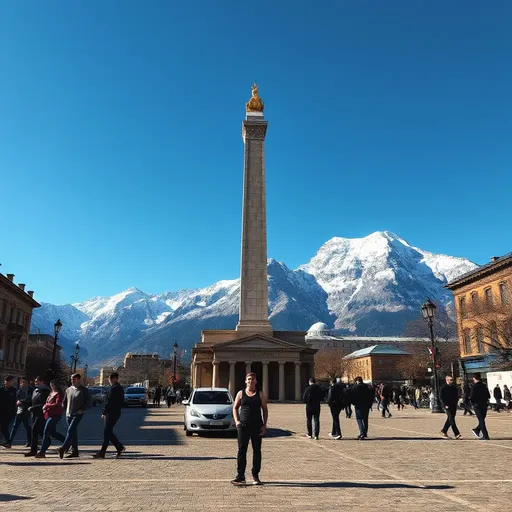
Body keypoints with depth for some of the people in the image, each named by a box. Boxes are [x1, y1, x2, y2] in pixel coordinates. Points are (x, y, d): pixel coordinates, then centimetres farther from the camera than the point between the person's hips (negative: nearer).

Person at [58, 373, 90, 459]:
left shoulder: (83, 390, -3)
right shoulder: (68, 389, 12)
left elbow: (88, 402, -3)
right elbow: (64, 401, 22)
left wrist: (82, 410, -12)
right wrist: (66, 410, 9)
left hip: (78, 414, -6)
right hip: (69, 414, 6)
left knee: (70, 430, -19)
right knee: (73, 433, 9)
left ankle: (63, 448, -22)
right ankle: (75, 451, 15)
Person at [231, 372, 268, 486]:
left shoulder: (260, 394, 6)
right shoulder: (241, 393, 6)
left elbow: (265, 410, 6)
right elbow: (235, 408, 11)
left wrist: (264, 425, -2)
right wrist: (236, 421, -3)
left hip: (257, 425, 0)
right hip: (243, 425, 0)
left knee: (257, 450, 5)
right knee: (241, 450, -1)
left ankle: (255, 476, 17)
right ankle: (240, 476, 6)